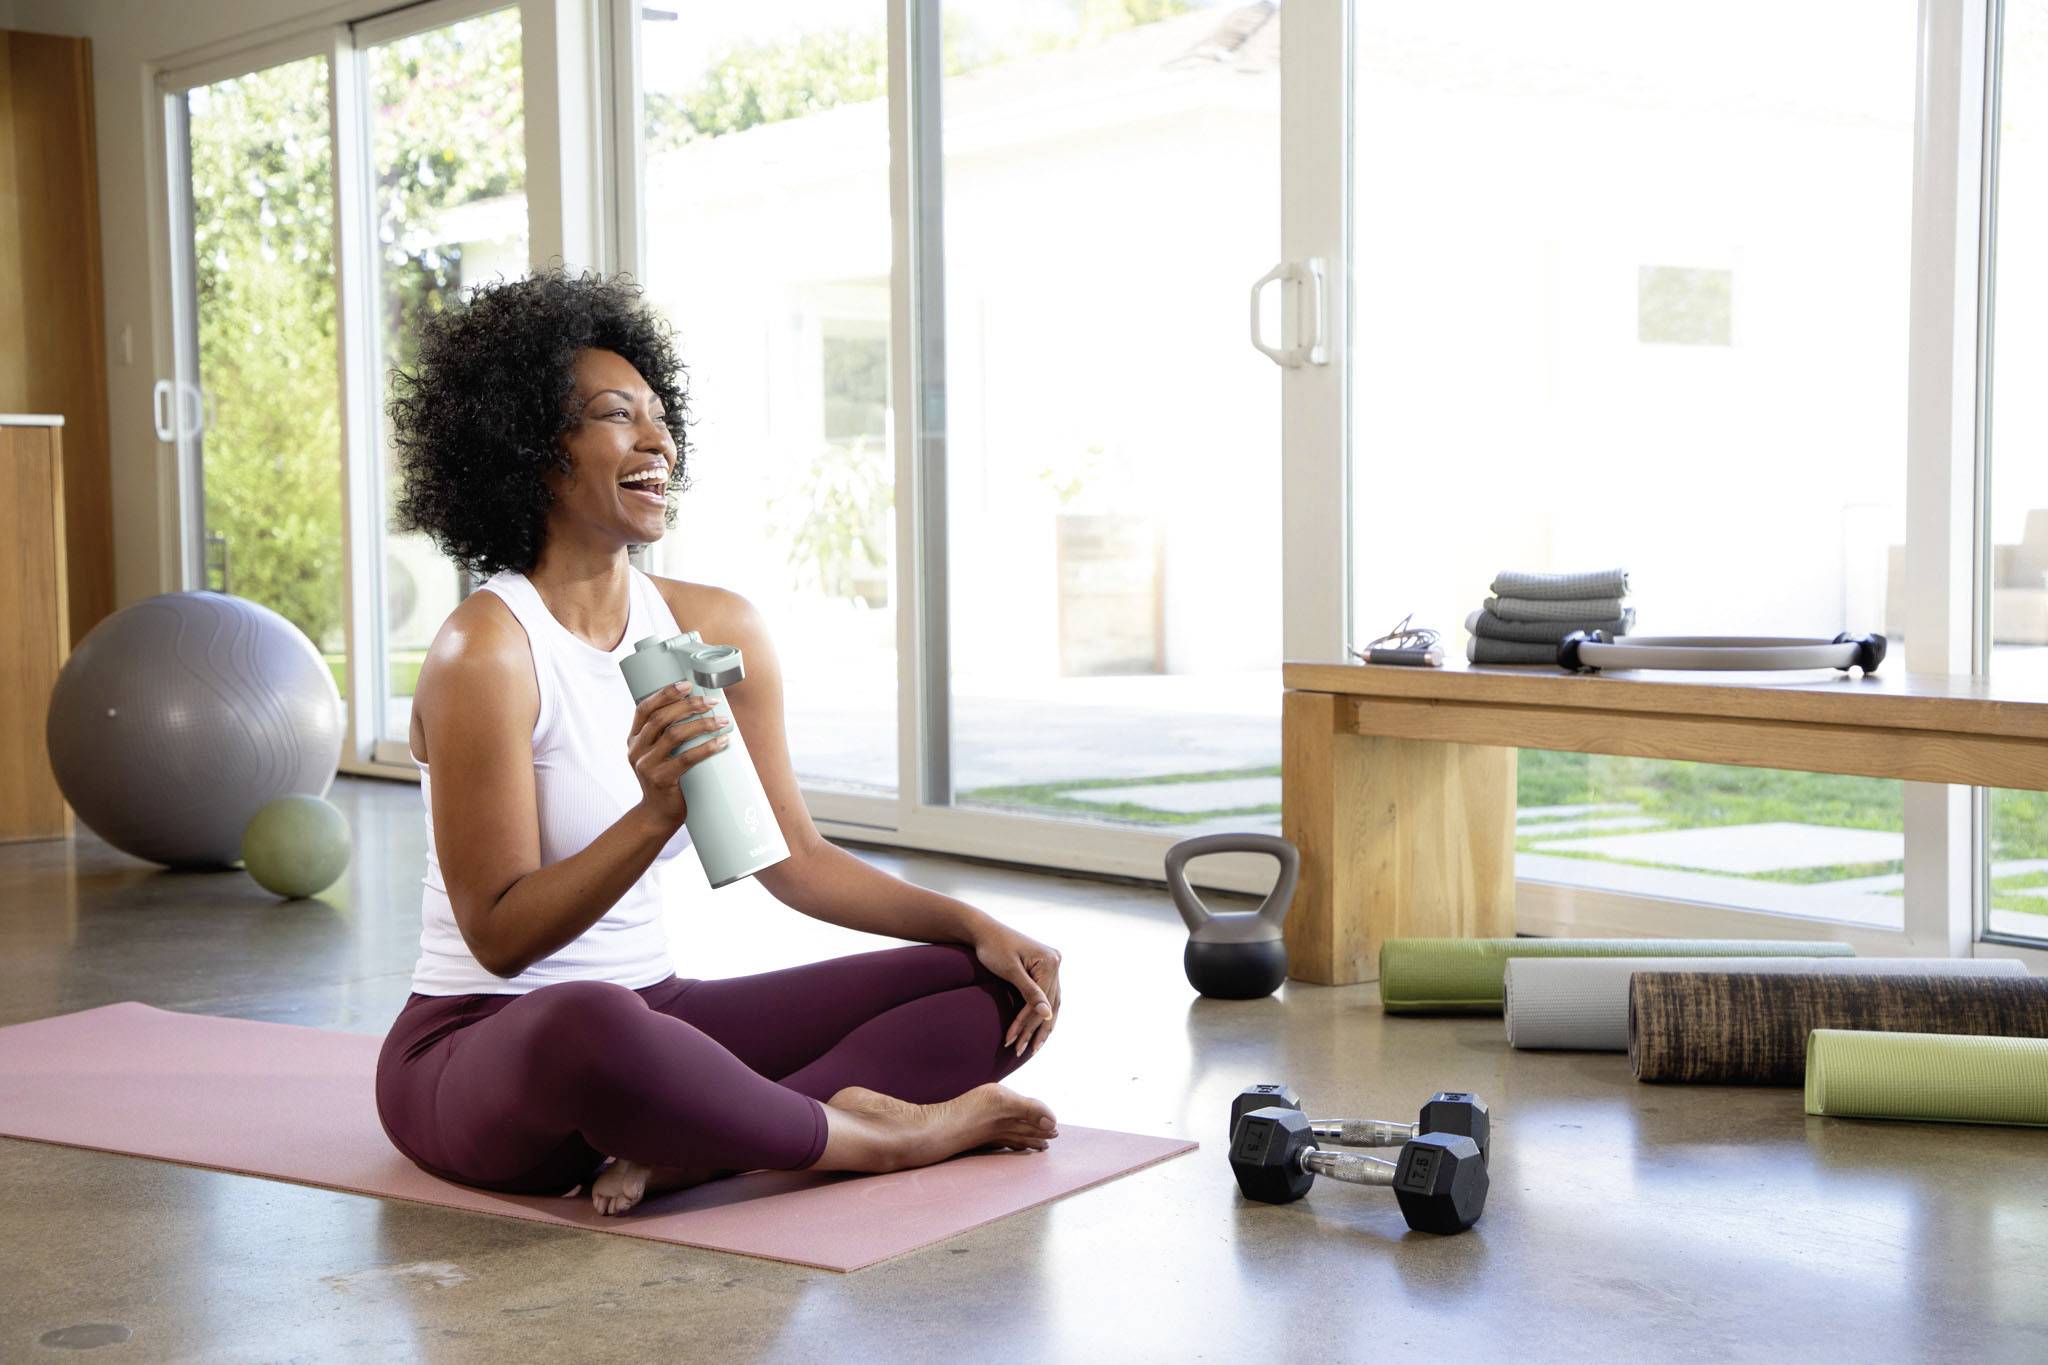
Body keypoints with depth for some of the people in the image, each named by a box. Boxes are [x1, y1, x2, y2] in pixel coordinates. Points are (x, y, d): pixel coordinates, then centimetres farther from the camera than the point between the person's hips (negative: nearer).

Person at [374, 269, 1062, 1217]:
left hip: (653, 1011, 7)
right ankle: (875, 1136, -19)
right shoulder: (486, 651, -16)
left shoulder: (719, 629, 4)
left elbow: (793, 857, 10)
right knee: (588, 1026, -44)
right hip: (481, 1054, -7)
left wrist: (975, 926, -2)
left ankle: (683, 1151, -22)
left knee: (994, 991, -2)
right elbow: (500, 937, -18)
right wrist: (656, 816, -33)